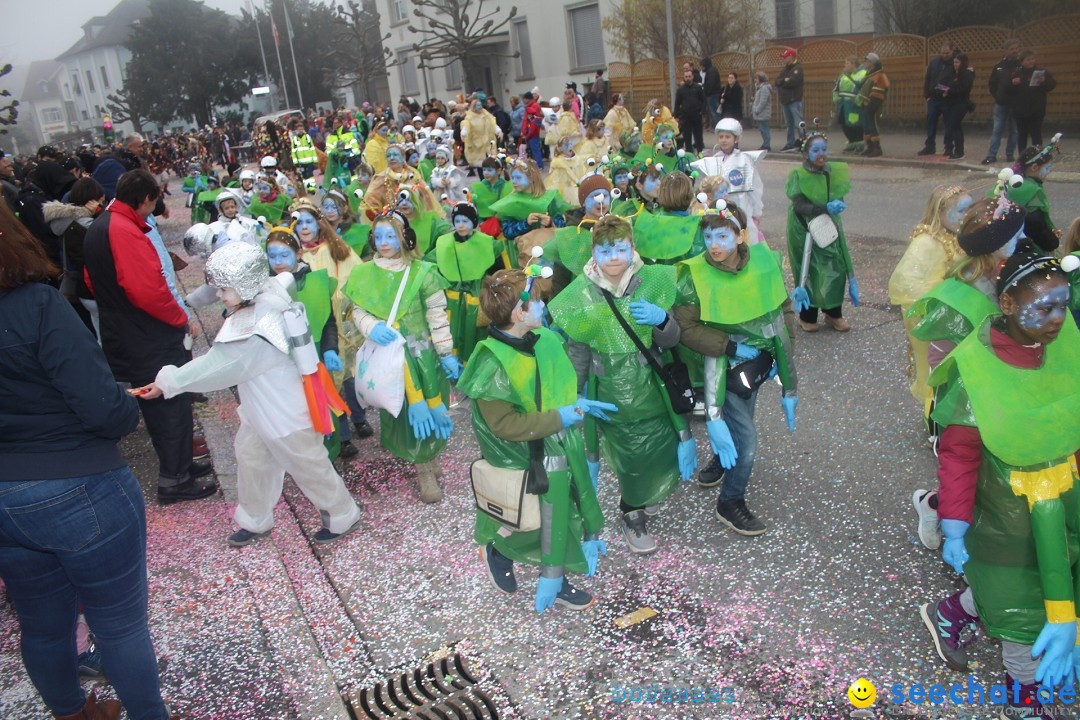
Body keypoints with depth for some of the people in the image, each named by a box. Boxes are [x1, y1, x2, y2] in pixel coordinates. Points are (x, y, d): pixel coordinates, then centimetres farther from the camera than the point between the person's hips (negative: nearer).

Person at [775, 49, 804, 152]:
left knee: (798, 123, -12)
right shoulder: (783, 69, 18)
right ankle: (790, 143, 18)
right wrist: (785, 80, -11)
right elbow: (777, 81, 8)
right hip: (785, 100, 8)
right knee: (789, 124, 13)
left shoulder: (797, 68, -7)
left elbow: (793, 81, -20)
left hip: (795, 101, -8)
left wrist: (782, 82, -5)